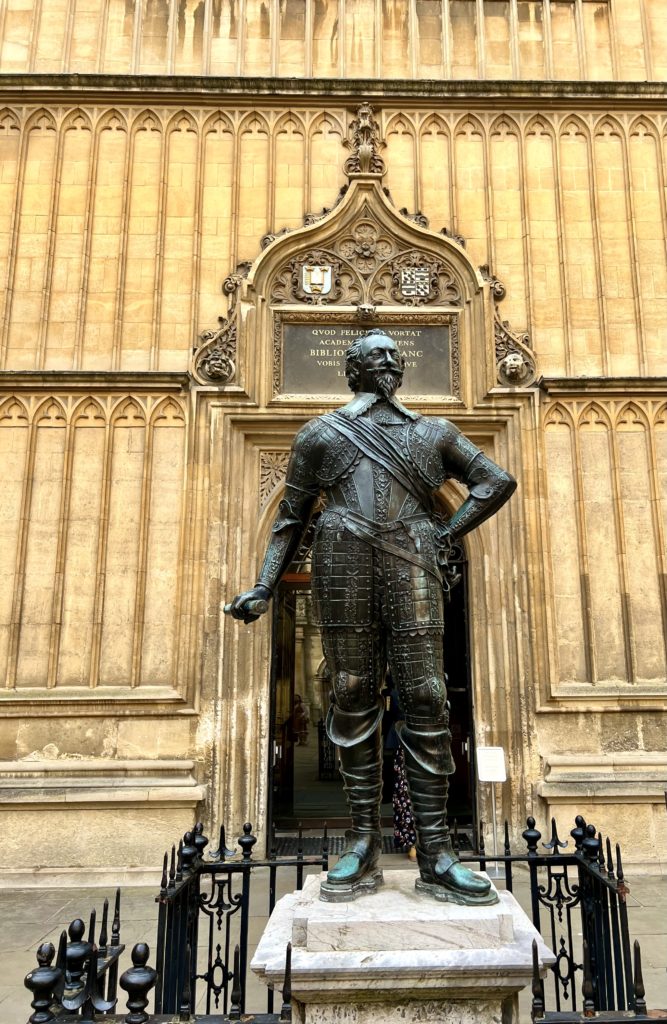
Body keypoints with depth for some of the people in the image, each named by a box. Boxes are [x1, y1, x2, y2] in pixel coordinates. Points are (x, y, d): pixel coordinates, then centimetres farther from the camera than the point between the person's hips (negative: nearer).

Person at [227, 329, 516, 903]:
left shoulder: (433, 432, 21)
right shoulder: (322, 433, 17)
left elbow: (498, 482, 21)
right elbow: (291, 517, 14)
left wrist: (448, 533, 7)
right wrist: (264, 588, 5)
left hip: (413, 572, 1)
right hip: (343, 569, 0)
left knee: (426, 701, -4)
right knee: (354, 701, 1)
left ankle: (435, 855, 5)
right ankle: (364, 847, 12)